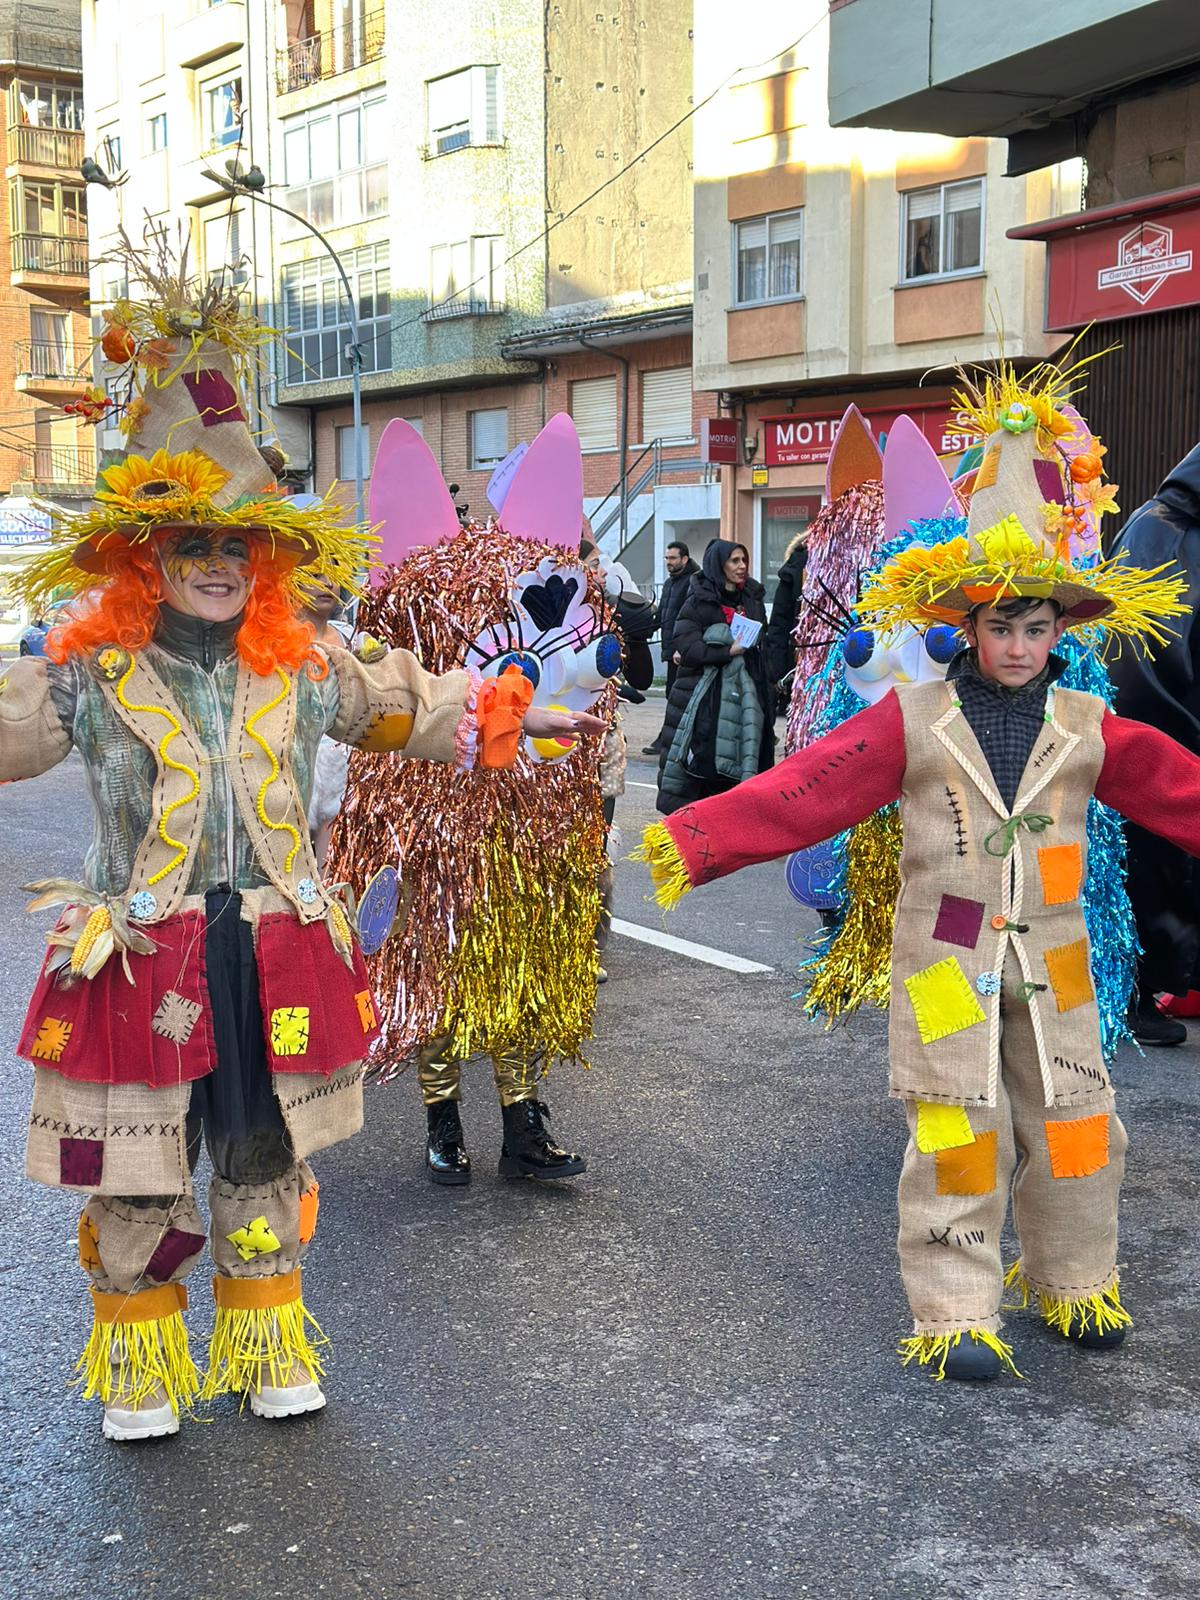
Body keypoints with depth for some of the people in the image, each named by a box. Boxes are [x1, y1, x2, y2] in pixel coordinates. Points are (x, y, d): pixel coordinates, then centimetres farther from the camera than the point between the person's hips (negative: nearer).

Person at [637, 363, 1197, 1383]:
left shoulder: (1091, 731, 2)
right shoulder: (914, 723, -6)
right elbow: (803, 790, -12)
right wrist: (695, 841, -19)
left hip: (1051, 961, 3)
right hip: (946, 957, -3)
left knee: (1073, 1123, 12)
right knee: (959, 1133, 0)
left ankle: (1075, 1284, 34)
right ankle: (956, 1314, 14)